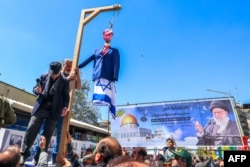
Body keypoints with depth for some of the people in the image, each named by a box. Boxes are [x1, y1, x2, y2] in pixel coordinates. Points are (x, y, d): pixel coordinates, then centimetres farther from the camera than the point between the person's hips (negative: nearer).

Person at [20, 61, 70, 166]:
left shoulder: (64, 81, 0)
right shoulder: (43, 77, 7)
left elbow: (66, 96, 0)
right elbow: (34, 89, 14)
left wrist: (65, 107, -17)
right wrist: (37, 90, -10)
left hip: (54, 111, -2)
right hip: (40, 107, 2)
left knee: (47, 134, 4)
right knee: (31, 130, -2)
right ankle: (24, 154, 12)